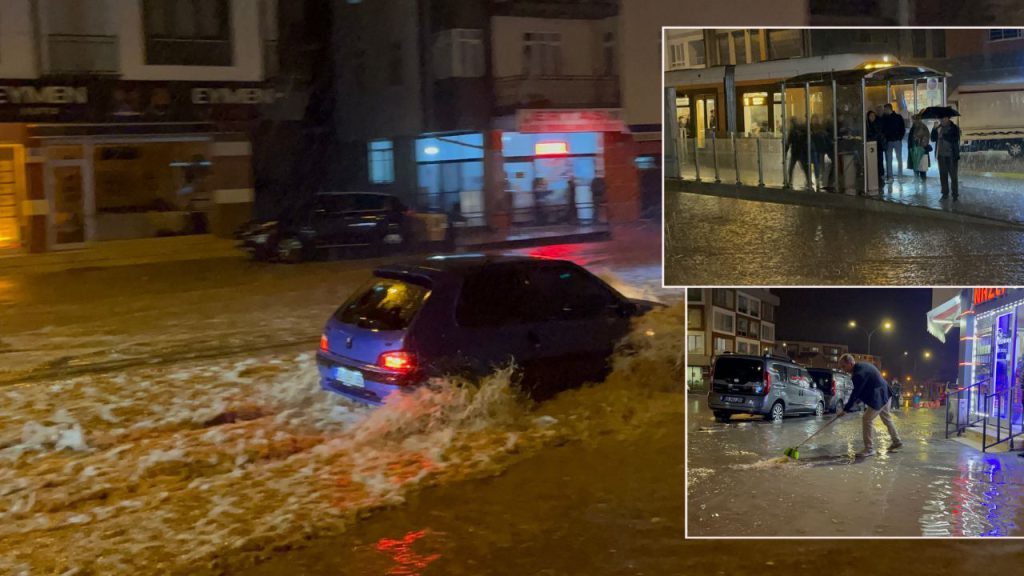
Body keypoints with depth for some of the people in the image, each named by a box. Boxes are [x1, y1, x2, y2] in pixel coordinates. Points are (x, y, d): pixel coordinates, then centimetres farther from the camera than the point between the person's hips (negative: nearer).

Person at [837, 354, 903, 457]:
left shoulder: (859, 373, -27)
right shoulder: (862, 366, 4)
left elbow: (855, 393, -25)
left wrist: (845, 410, -21)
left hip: (879, 397, -11)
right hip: (884, 395, 11)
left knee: (867, 420, -9)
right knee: (886, 418, 25)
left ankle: (869, 449, -4)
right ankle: (897, 441, 41)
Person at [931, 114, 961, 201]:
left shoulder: (955, 128, -6)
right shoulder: (938, 128, 8)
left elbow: (955, 140, -18)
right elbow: (933, 139, 3)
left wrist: (943, 135, -19)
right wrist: (934, 130, -12)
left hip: (951, 156, -5)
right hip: (941, 156, 5)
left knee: (953, 176, -2)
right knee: (943, 175, 10)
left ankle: (955, 195, 4)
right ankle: (945, 193, 20)